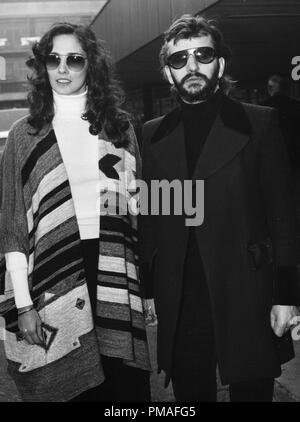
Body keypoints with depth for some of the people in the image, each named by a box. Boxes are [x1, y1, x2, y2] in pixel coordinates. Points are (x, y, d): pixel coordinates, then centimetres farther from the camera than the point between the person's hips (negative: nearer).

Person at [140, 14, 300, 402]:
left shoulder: (258, 123, 0)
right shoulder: (153, 135, 8)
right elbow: (149, 218, 10)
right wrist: (148, 289, 6)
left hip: (247, 301, -2)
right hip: (179, 308, 2)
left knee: (251, 391, 8)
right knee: (189, 394, 12)